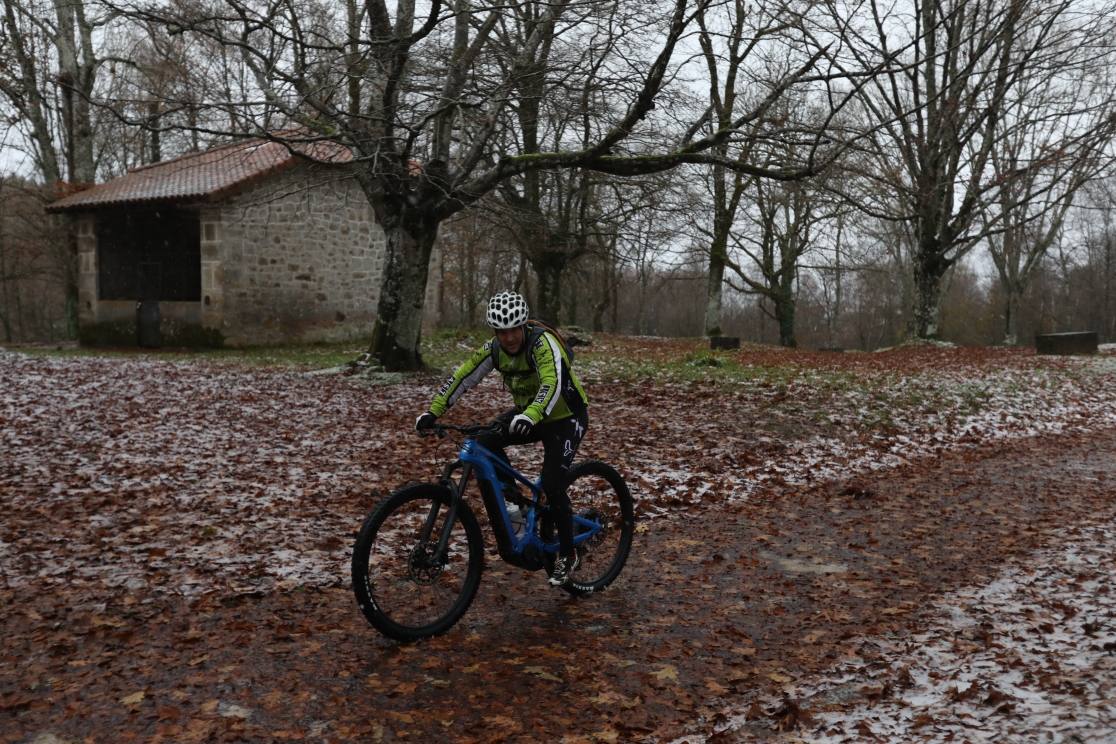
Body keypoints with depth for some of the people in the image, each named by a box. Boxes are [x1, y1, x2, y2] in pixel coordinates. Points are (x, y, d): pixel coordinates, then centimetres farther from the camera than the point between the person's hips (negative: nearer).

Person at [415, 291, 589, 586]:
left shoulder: (542, 342, -29)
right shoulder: (495, 348, -11)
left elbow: (552, 384, -44)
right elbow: (462, 377, -12)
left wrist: (529, 417, -61)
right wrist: (432, 412, -23)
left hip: (565, 417, -6)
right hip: (527, 413, 6)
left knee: (552, 486, -16)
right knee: (485, 443, -16)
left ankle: (567, 556, 5)